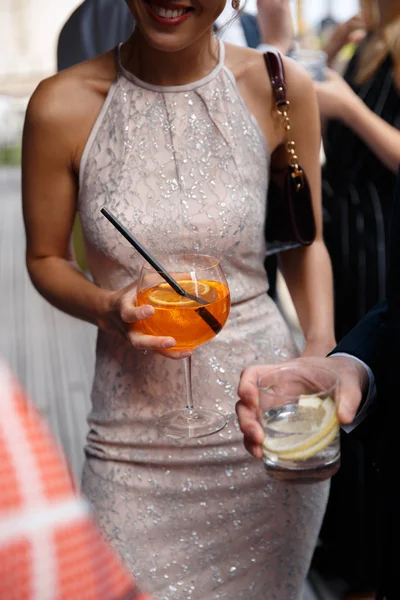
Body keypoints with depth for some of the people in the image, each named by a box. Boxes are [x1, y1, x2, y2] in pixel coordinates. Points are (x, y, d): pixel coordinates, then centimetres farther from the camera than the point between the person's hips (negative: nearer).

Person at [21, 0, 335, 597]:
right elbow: (45, 258, 4)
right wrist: (106, 307, -16)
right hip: (137, 443, -1)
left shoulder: (281, 87, -6)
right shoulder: (62, 106, -9)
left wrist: (323, 346, -9)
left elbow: (306, 240, 7)